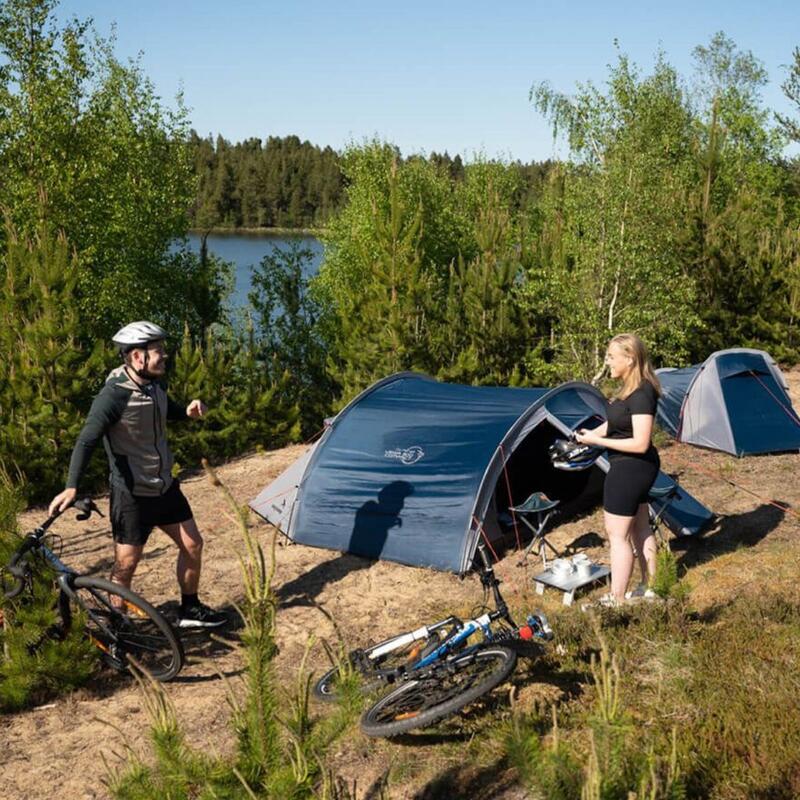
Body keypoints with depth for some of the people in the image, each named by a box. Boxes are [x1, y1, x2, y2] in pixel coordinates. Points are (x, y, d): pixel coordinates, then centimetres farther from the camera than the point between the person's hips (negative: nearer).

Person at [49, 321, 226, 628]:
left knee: (192, 545, 12)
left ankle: (190, 610, 30)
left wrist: (189, 411, -4)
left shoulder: (154, 386, -1)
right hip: (132, 495, -7)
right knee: (126, 565, 1)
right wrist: (72, 487, -42)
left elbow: (168, 412, 20)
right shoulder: (114, 395, -24)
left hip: (165, 487, 7)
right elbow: (86, 441, -30)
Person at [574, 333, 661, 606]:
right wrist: (597, 431, 2)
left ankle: (617, 601, 8)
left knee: (617, 534, -1)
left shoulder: (641, 394, -25)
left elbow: (640, 443, -26)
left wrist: (598, 441, -21)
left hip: (630, 469, -10)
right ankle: (649, 588, 33)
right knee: (639, 528, 19)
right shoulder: (632, 387, 5)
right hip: (637, 468, 10)